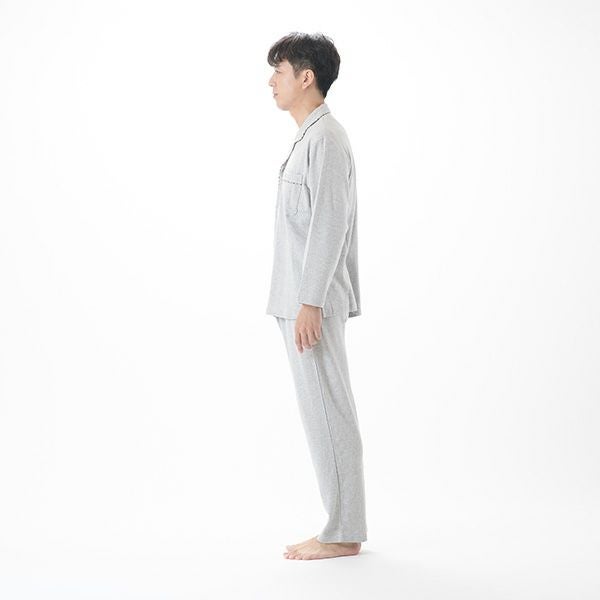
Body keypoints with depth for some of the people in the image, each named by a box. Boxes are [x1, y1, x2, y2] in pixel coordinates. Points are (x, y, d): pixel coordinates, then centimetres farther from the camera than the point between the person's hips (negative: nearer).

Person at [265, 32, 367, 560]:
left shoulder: (325, 137, -12)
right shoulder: (315, 137, 18)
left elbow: (329, 224, -19)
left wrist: (310, 302, -22)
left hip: (313, 302, -10)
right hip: (305, 300, 10)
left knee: (327, 414, -5)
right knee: (327, 413, 12)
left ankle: (343, 534, 2)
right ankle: (343, 526, 18)